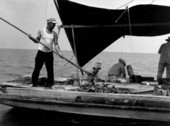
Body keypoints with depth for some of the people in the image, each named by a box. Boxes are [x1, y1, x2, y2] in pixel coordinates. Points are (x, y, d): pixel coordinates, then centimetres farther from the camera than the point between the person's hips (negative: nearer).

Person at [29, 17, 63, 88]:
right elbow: (37, 41, 7)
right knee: (37, 68, 1)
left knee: (50, 70, 0)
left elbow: (56, 44, -1)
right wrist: (31, 38, -13)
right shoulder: (41, 31, 0)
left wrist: (59, 52, -15)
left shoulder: (54, 34, 3)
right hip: (41, 52, -1)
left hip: (49, 53, 1)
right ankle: (34, 83, 13)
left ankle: (49, 84, 11)